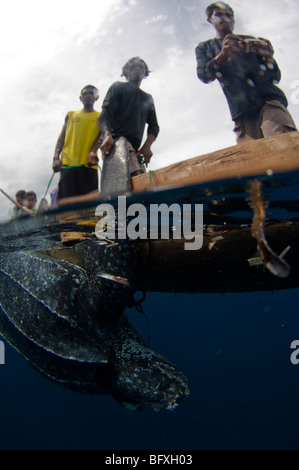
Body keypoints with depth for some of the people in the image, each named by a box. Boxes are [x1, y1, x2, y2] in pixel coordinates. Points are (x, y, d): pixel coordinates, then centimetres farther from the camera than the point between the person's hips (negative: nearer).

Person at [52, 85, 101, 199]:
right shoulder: (71, 115, 22)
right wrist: (56, 158, -1)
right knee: (66, 200, -10)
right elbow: (61, 138, 16)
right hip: (68, 163, 1)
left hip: (89, 164, -1)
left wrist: (93, 152, -20)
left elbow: (100, 137, 2)